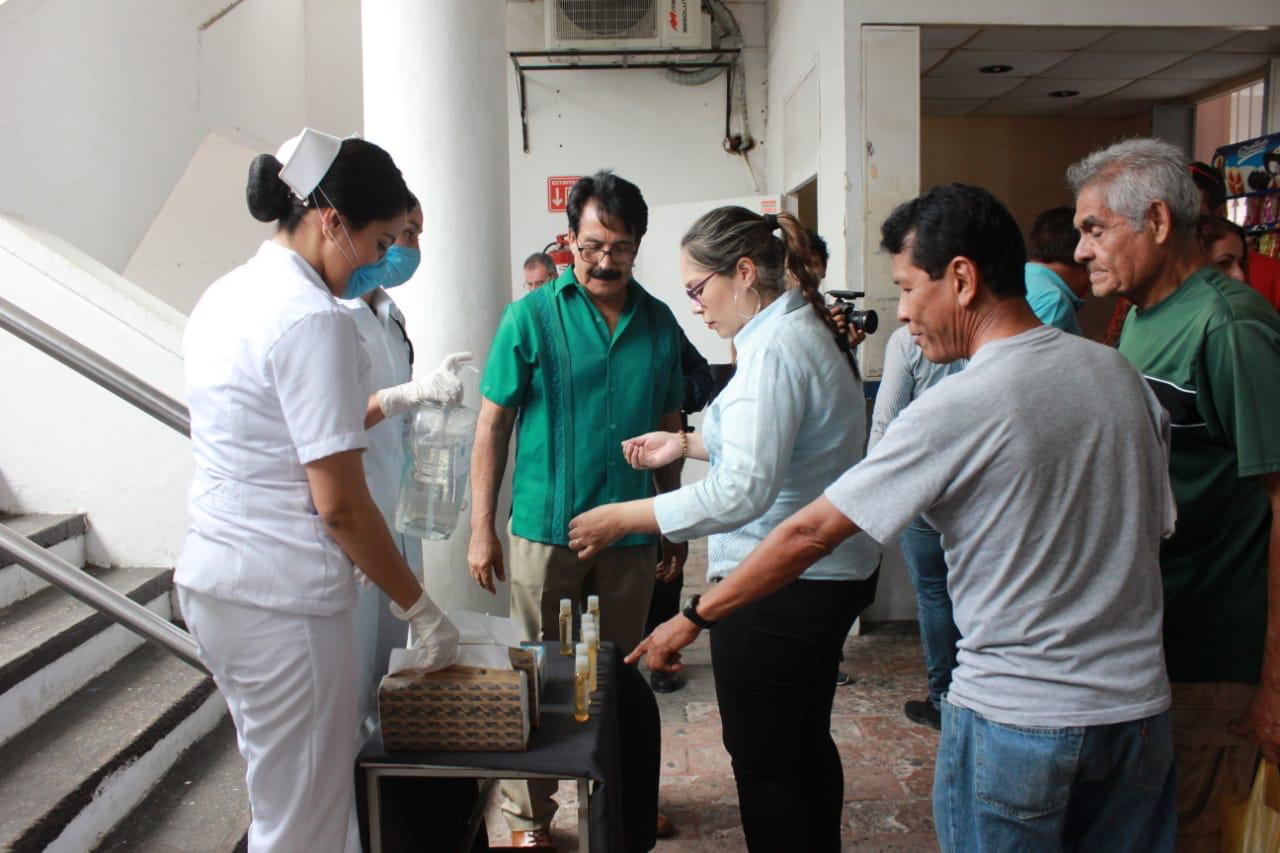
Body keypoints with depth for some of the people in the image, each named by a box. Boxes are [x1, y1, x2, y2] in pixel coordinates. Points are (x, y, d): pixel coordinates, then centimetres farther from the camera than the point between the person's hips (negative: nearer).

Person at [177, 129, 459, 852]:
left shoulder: (226, 296, 10)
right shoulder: (313, 318, -18)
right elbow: (341, 505, -19)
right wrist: (421, 608, -8)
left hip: (212, 581, 9)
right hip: (284, 600, -9)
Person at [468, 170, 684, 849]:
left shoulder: (659, 323, 4)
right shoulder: (532, 316, -6)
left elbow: (668, 428, 11)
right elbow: (492, 425, -5)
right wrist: (482, 529, -9)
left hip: (631, 533, 3)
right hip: (547, 529, -3)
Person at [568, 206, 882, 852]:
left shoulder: (774, 349, -22)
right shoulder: (802, 328, 11)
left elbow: (742, 491, -29)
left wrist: (621, 518, -23)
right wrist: (687, 443, 14)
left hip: (781, 589, -11)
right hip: (834, 573, 11)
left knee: (759, 762, 4)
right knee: (806, 742, 24)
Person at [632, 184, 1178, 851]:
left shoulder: (957, 409, -19)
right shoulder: (1120, 375, 1)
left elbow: (810, 533, -15)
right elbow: (1156, 527, 10)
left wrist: (694, 619, -5)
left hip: (1016, 721, -6)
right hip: (1139, 704, 7)